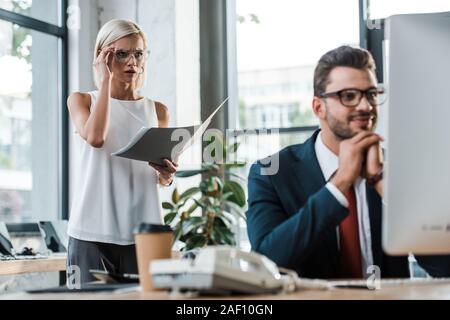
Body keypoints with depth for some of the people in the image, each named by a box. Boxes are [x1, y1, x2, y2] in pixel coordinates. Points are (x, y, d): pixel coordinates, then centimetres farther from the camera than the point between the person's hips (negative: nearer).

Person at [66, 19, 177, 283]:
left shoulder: (157, 111, 13)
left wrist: (167, 176, -6)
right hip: (93, 232, -2)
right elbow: (95, 137, -15)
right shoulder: (82, 101, 8)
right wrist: (106, 78, -8)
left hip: (143, 232, 2)